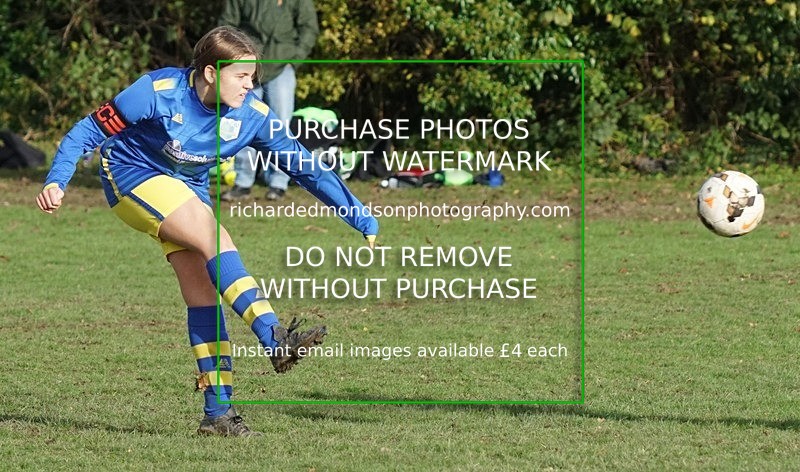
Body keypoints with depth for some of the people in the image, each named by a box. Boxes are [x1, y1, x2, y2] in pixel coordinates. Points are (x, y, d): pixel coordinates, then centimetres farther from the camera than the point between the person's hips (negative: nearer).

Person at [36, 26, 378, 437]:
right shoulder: (158, 92, -25)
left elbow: (305, 168, -8)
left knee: (203, 292, -7)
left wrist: (364, 223, -10)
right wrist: (56, 182, -32)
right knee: (215, 238, -27)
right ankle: (275, 339, -36)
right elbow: (87, 132, -18)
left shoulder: (252, 115, -14)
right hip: (131, 175, -5)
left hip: (187, 188, 5)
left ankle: (218, 411, -5)